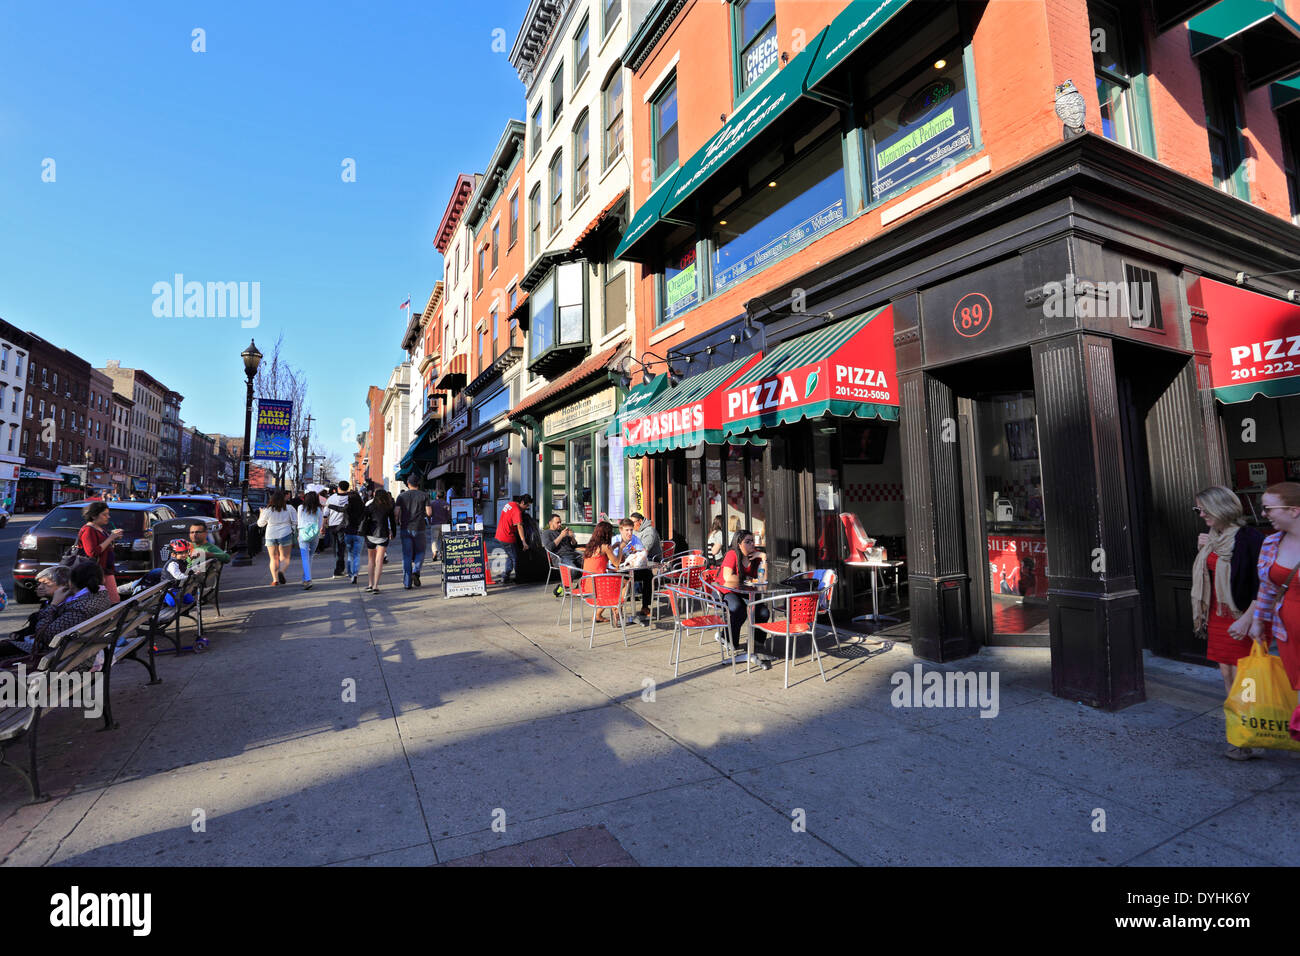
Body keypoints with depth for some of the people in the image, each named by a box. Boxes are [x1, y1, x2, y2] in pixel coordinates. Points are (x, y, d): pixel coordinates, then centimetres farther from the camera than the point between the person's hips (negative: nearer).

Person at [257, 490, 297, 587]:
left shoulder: (267, 510, -4)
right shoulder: (288, 509, -6)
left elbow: (260, 524, 8)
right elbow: (296, 520, -1)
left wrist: (261, 514, 25)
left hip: (271, 536, 1)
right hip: (285, 535, -1)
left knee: (273, 559, 10)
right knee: (284, 558, 7)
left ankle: (275, 580, 2)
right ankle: (281, 571, -21)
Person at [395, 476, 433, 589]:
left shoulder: (401, 496, 4)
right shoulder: (424, 495, 1)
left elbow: (397, 513, -4)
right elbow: (429, 513, -5)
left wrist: (397, 523, 10)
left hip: (405, 529, 1)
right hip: (419, 528, -1)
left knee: (406, 555, 6)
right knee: (420, 552, 15)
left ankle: (407, 583, 6)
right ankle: (416, 572, -8)